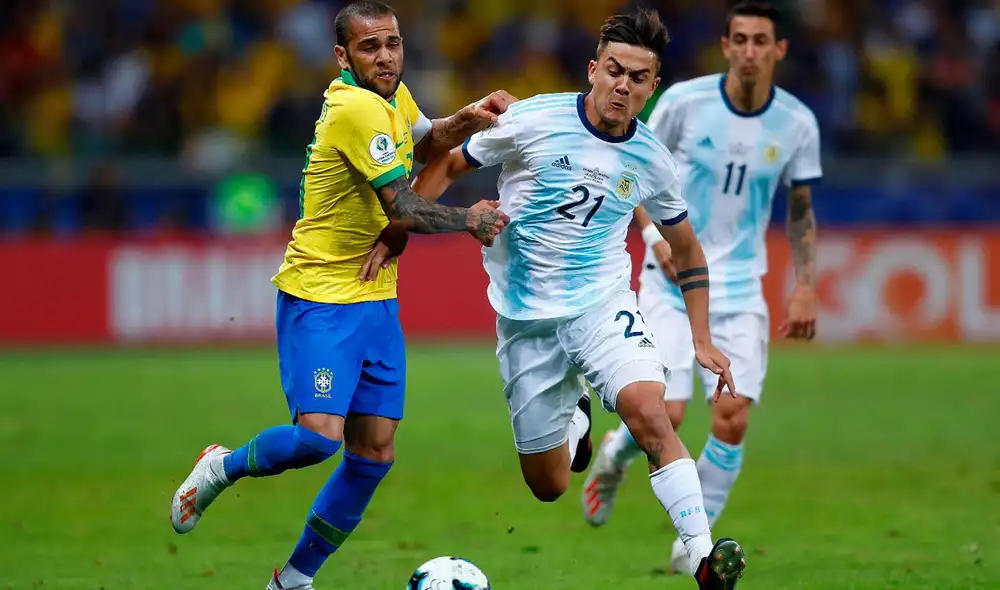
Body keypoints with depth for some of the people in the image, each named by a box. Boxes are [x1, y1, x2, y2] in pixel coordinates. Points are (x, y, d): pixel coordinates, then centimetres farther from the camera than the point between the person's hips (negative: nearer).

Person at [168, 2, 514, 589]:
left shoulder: (393, 96, 8)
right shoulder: (358, 108, -19)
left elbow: (426, 142, 29)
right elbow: (405, 208, -20)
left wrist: (470, 118, 8)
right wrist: (471, 219, -6)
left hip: (376, 298, 9)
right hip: (320, 295, -9)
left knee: (375, 452, 4)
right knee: (320, 435, -22)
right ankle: (224, 468, 9)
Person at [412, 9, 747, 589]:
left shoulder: (652, 161, -3)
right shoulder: (532, 122, -11)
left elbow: (687, 251, 13)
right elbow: (449, 167, 2)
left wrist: (703, 340, 6)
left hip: (603, 307, 0)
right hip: (526, 320, 0)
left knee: (648, 409, -31)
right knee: (549, 487, 7)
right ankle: (576, 418, 44)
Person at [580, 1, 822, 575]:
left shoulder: (797, 124, -2)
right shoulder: (683, 101, -10)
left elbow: (801, 211, 11)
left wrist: (806, 287, 2)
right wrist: (655, 233, -12)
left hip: (741, 288, 2)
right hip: (672, 278, -2)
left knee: (733, 418, -10)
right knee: (666, 415, -12)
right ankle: (614, 458, 25)